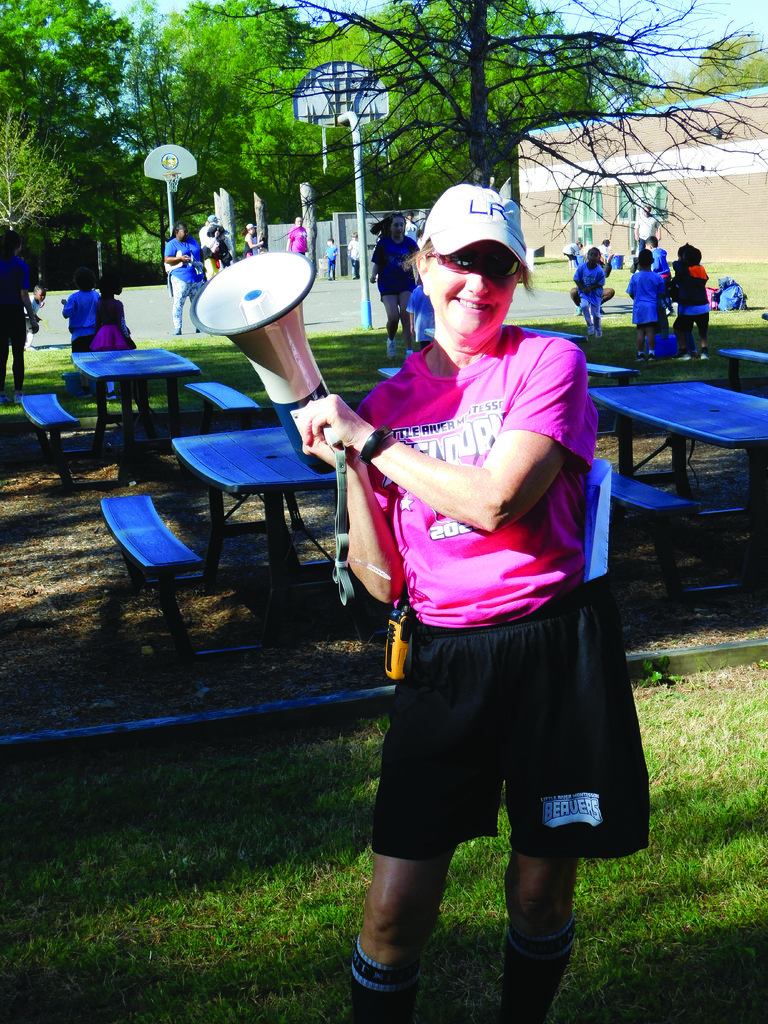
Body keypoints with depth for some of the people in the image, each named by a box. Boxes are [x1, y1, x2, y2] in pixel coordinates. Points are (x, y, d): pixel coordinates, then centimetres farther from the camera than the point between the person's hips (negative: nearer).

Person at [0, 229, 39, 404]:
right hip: (15, 312, -3)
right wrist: (33, 318, -8)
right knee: (18, 354, 4)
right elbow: (24, 294, -12)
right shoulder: (20, 265, -8)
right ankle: (18, 393, 5)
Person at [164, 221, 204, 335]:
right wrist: (181, 258, -22)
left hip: (196, 278, 6)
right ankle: (177, 328, -5)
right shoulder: (171, 244, -2)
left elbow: (200, 254, 27)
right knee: (178, 303, -7)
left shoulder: (192, 241, 17)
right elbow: (167, 259, -10)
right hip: (180, 278, -6)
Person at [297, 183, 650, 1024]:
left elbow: (495, 501, -19)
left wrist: (370, 438, -12)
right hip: (443, 661, 2)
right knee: (396, 911, -2)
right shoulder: (387, 402, 7)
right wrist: (347, 461, -7)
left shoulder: (549, 362, -3)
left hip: (555, 652, -2)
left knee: (542, 891, 12)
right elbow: (381, 579, 3)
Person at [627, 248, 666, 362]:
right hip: (652, 306, 0)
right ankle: (651, 353, -2)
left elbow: (631, 294, 6)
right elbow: (661, 295, 2)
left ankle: (640, 354, 7)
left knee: (640, 330, 4)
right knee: (650, 330, -1)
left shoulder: (635, 277, -2)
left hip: (639, 307, 0)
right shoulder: (657, 278, -2)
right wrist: (657, 301, 20)